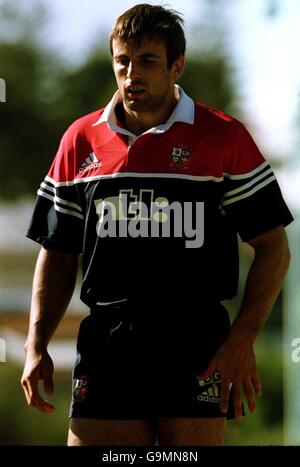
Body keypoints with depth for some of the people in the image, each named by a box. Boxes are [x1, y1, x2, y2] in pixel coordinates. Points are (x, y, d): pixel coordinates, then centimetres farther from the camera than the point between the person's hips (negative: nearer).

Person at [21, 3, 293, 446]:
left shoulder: (223, 138, 2)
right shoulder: (81, 140, 11)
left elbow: (272, 247, 3)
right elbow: (58, 254, 17)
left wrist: (242, 339, -9)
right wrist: (36, 345, 6)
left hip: (197, 343, -3)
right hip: (105, 342, 3)